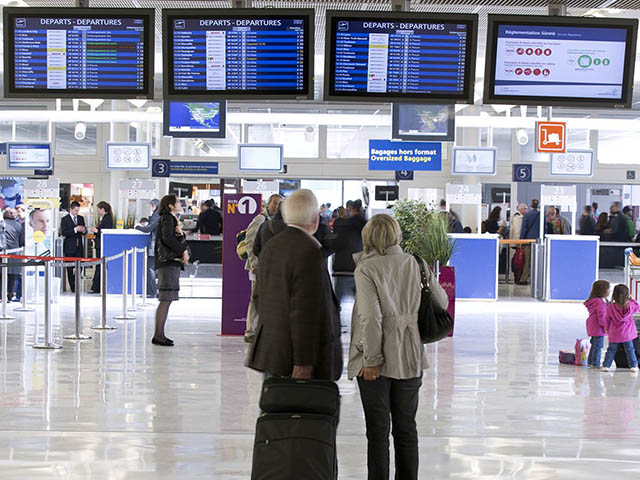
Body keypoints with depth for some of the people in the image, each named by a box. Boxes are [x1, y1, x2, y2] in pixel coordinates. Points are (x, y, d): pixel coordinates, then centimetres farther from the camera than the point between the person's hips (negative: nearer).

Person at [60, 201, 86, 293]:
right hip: (70, 247, -3)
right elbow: (63, 233, -13)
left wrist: (84, 230, -7)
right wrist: (75, 229, -21)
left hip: (79, 247, 3)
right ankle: (72, 286, 11)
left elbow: (84, 232, 17)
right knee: (70, 268, 3)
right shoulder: (65, 219, -3)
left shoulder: (81, 218, 12)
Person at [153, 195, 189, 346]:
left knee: (167, 300, 10)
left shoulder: (172, 219, 24)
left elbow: (181, 242, 17)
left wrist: (180, 233, -4)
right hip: (168, 262, -10)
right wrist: (183, 251, -14)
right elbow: (167, 237, -20)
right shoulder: (167, 218, -6)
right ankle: (158, 335, -12)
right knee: (166, 299, -12)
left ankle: (160, 334, 13)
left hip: (173, 262, 10)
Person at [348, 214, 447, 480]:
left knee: (377, 431, 5)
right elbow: (441, 303, 10)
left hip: (377, 361, -4)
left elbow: (370, 317, -19)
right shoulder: (417, 264, 1)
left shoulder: (366, 268, -11)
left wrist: (371, 359, -15)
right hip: (410, 358, 4)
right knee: (406, 429, 15)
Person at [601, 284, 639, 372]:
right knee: (630, 349, 11)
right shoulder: (630, 306, -11)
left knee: (611, 350, 10)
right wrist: (632, 300, 22)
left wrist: (607, 329, 17)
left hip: (614, 334, 0)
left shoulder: (610, 307, -9)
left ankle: (606, 365, 7)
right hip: (627, 333, 0)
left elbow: (607, 320, 1)